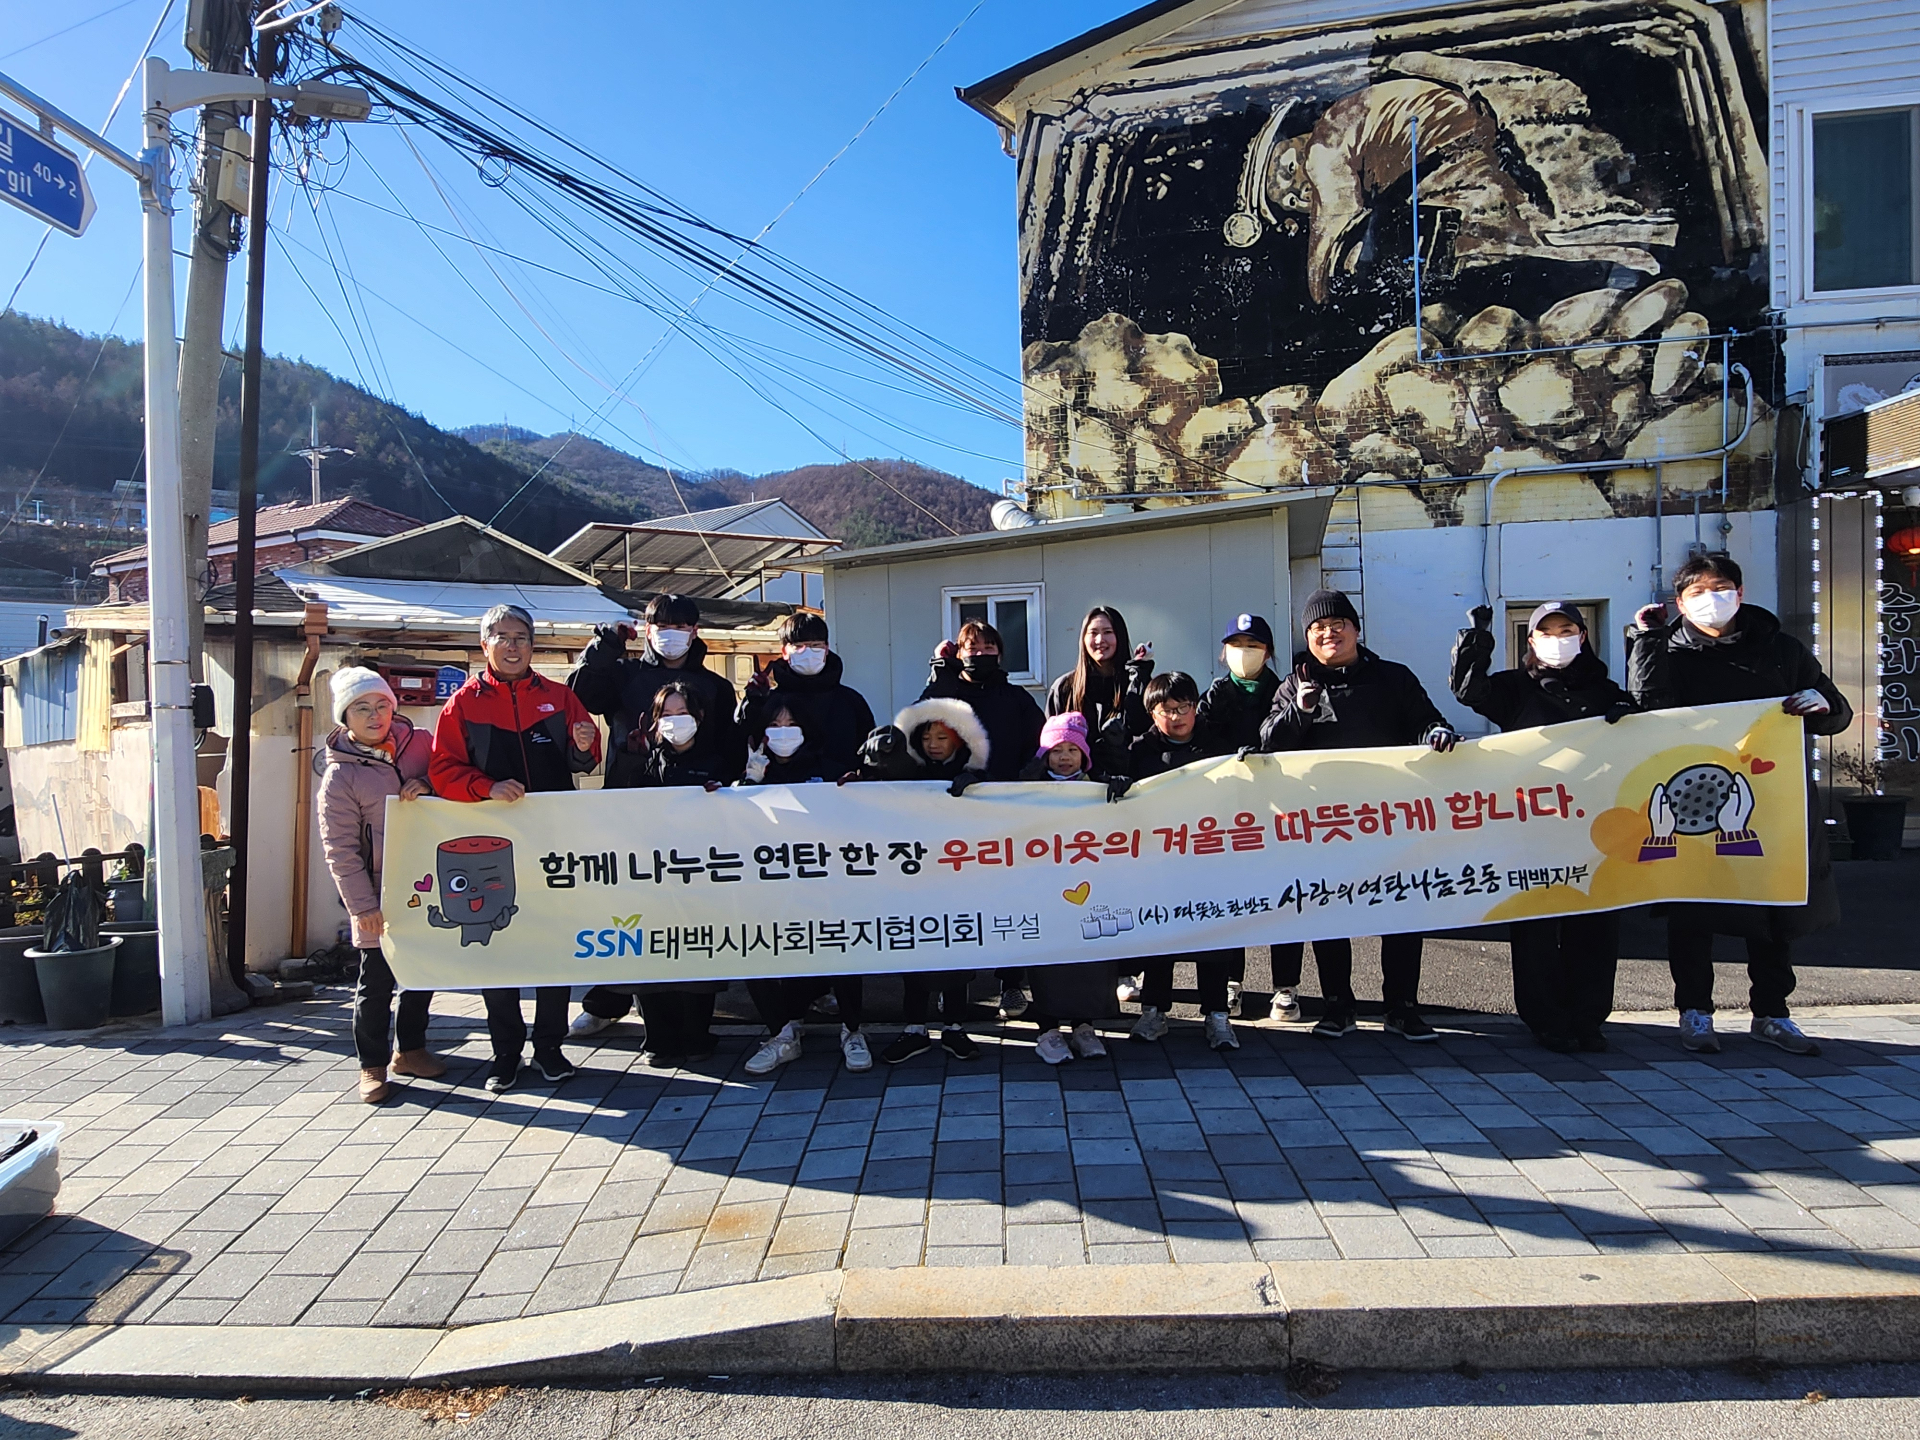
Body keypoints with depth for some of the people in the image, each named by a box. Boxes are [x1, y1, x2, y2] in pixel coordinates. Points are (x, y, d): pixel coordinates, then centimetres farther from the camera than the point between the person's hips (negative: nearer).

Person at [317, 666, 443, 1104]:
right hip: (379, 895, -4)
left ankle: (410, 1048, 32)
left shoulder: (418, 745, 1)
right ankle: (373, 1064, 19)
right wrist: (363, 905, -12)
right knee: (377, 981, 3)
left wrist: (428, 788, -9)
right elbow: (340, 850, -9)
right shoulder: (340, 777, -9)